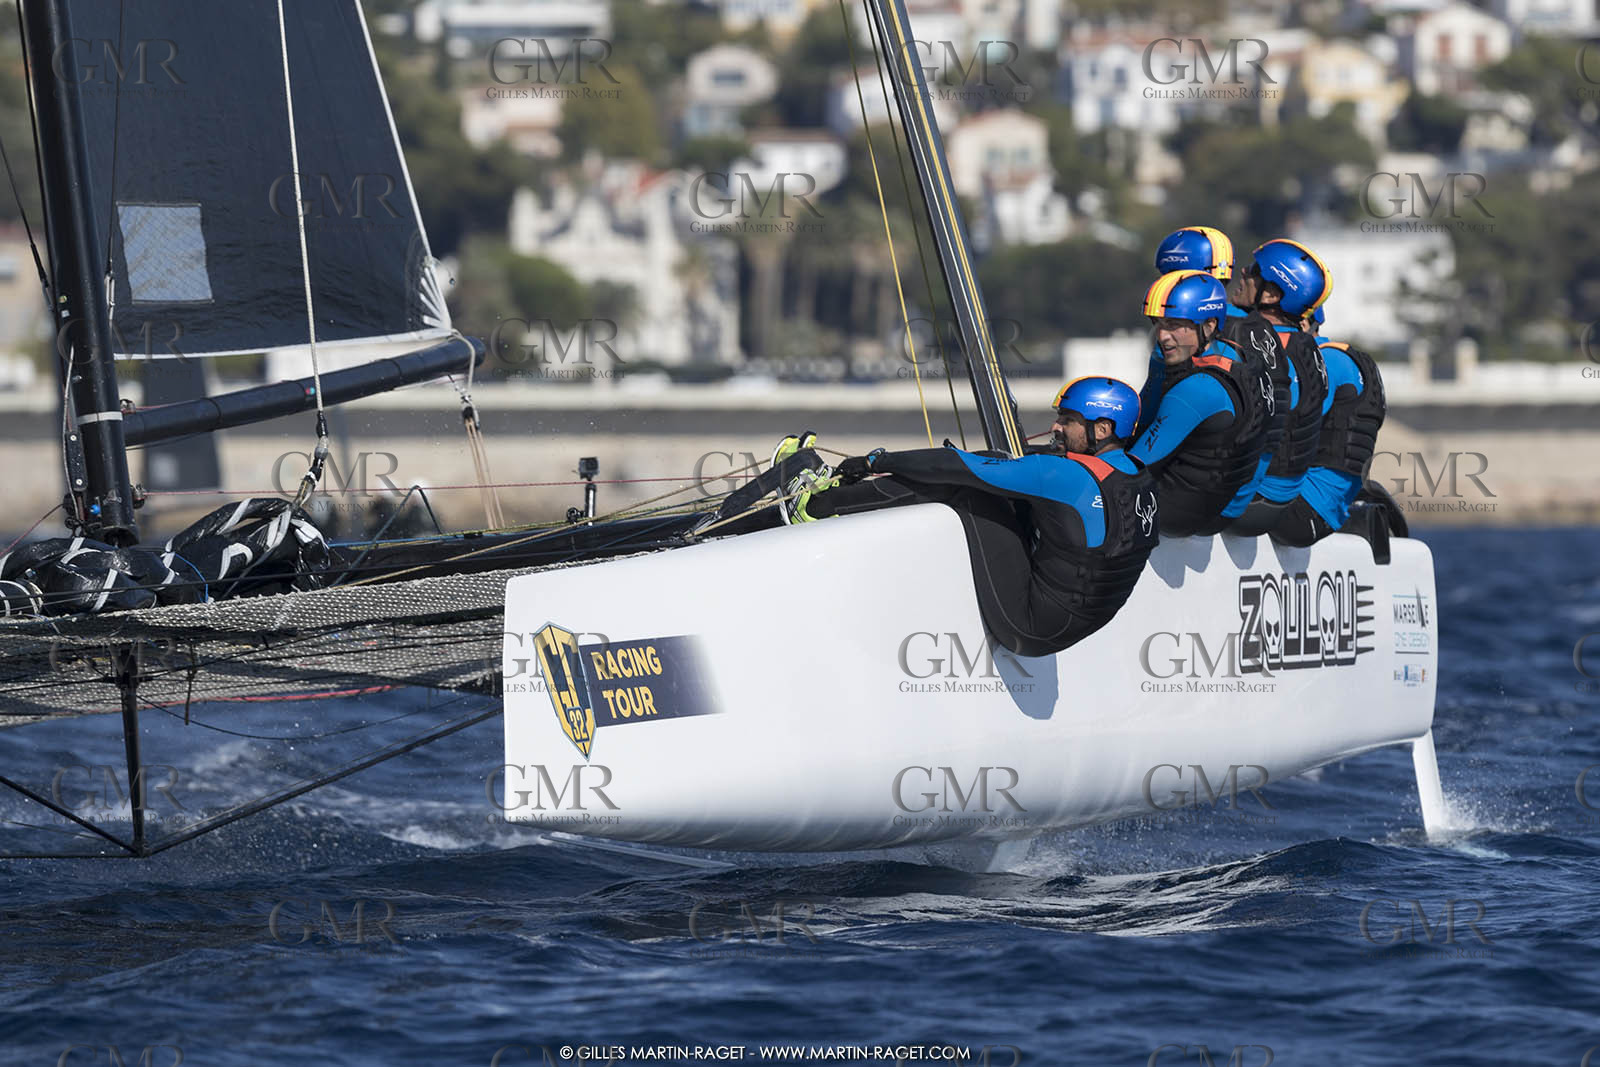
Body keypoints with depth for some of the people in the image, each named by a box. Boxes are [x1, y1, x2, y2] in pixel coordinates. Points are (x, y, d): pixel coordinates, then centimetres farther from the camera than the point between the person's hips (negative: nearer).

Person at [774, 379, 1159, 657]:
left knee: (962, 486, -7)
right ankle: (840, 486, 18)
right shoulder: (1141, 480, 3)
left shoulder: (1069, 475, -23)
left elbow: (963, 468, -19)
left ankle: (815, 505, 2)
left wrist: (875, 462, -8)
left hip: (1030, 628, -9)